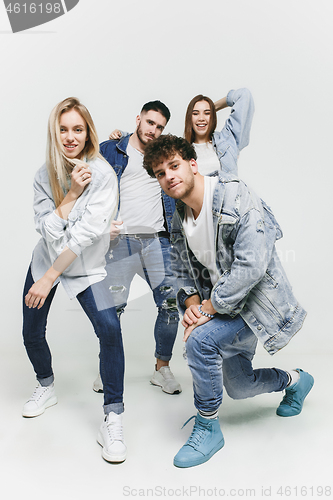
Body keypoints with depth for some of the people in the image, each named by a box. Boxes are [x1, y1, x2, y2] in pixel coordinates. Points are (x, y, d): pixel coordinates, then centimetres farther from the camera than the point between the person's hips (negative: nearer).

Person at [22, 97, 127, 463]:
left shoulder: (103, 174, -18)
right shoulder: (45, 175, -7)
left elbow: (87, 232, -25)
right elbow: (47, 229, -15)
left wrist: (50, 278, -24)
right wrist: (72, 193, -25)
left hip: (84, 268, -4)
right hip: (45, 259, 4)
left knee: (109, 328, -23)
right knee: (31, 333, 10)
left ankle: (112, 420, -11)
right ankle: (46, 386, 41)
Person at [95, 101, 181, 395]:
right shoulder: (110, 151, 8)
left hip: (158, 241, 3)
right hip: (119, 241, -2)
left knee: (171, 304, -2)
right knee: (111, 308, 1)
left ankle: (162, 368, 16)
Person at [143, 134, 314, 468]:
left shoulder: (236, 199, -23)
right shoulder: (180, 219, 2)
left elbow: (251, 266, -31)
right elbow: (184, 270, 9)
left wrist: (207, 309, -26)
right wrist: (192, 303, -11)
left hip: (258, 303, -8)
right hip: (224, 307, 8)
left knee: (200, 340, -30)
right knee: (238, 387, 19)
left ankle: (207, 428, -6)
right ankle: (295, 380, 50)